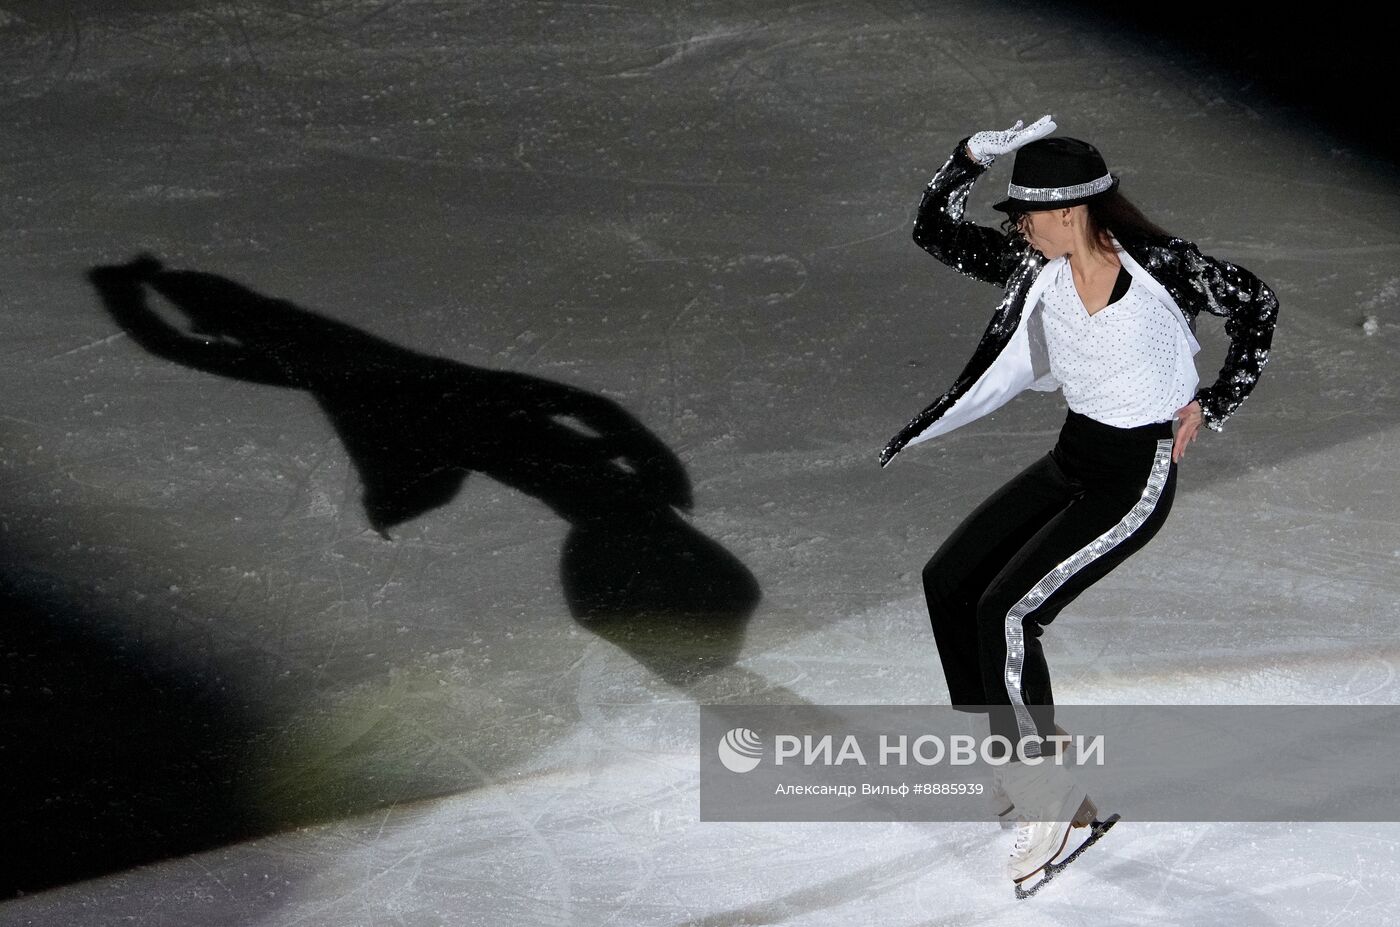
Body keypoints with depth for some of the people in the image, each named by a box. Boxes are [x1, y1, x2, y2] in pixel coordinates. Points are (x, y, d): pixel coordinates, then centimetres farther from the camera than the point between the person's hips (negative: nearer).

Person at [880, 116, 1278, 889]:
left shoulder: (1161, 265, -17)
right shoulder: (1038, 267, -2)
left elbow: (1258, 307, -1)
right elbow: (935, 232, 2)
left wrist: (1213, 406, -2)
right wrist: (976, 154, -11)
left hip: (1135, 478, -7)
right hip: (1071, 457, 7)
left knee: (1006, 610, -16)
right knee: (947, 581, 0)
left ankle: (1046, 792, -1)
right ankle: (1018, 744, 13)